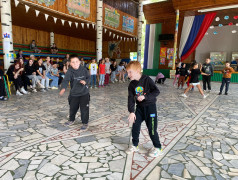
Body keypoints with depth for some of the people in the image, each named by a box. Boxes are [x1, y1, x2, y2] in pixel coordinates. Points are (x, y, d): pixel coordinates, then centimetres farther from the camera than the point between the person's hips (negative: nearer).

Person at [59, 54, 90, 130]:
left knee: (84, 108, -2)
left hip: (84, 93, -1)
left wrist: (85, 81, -18)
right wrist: (63, 88, -45)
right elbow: (65, 80, -26)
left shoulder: (84, 70, -8)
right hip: (74, 93, 1)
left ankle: (85, 123, 16)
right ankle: (71, 120, 44)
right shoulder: (69, 72, -13)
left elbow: (88, 77, 5)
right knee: (72, 108, 18)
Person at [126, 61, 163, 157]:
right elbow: (130, 99, -5)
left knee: (152, 128, 0)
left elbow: (156, 91, -17)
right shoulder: (132, 85, -2)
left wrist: (145, 96, -26)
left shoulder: (147, 79, -16)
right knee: (135, 126, 6)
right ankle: (135, 145, 26)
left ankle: (158, 148, 19)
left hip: (150, 107, -5)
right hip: (139, 107, 5)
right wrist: (131, 112, -14)